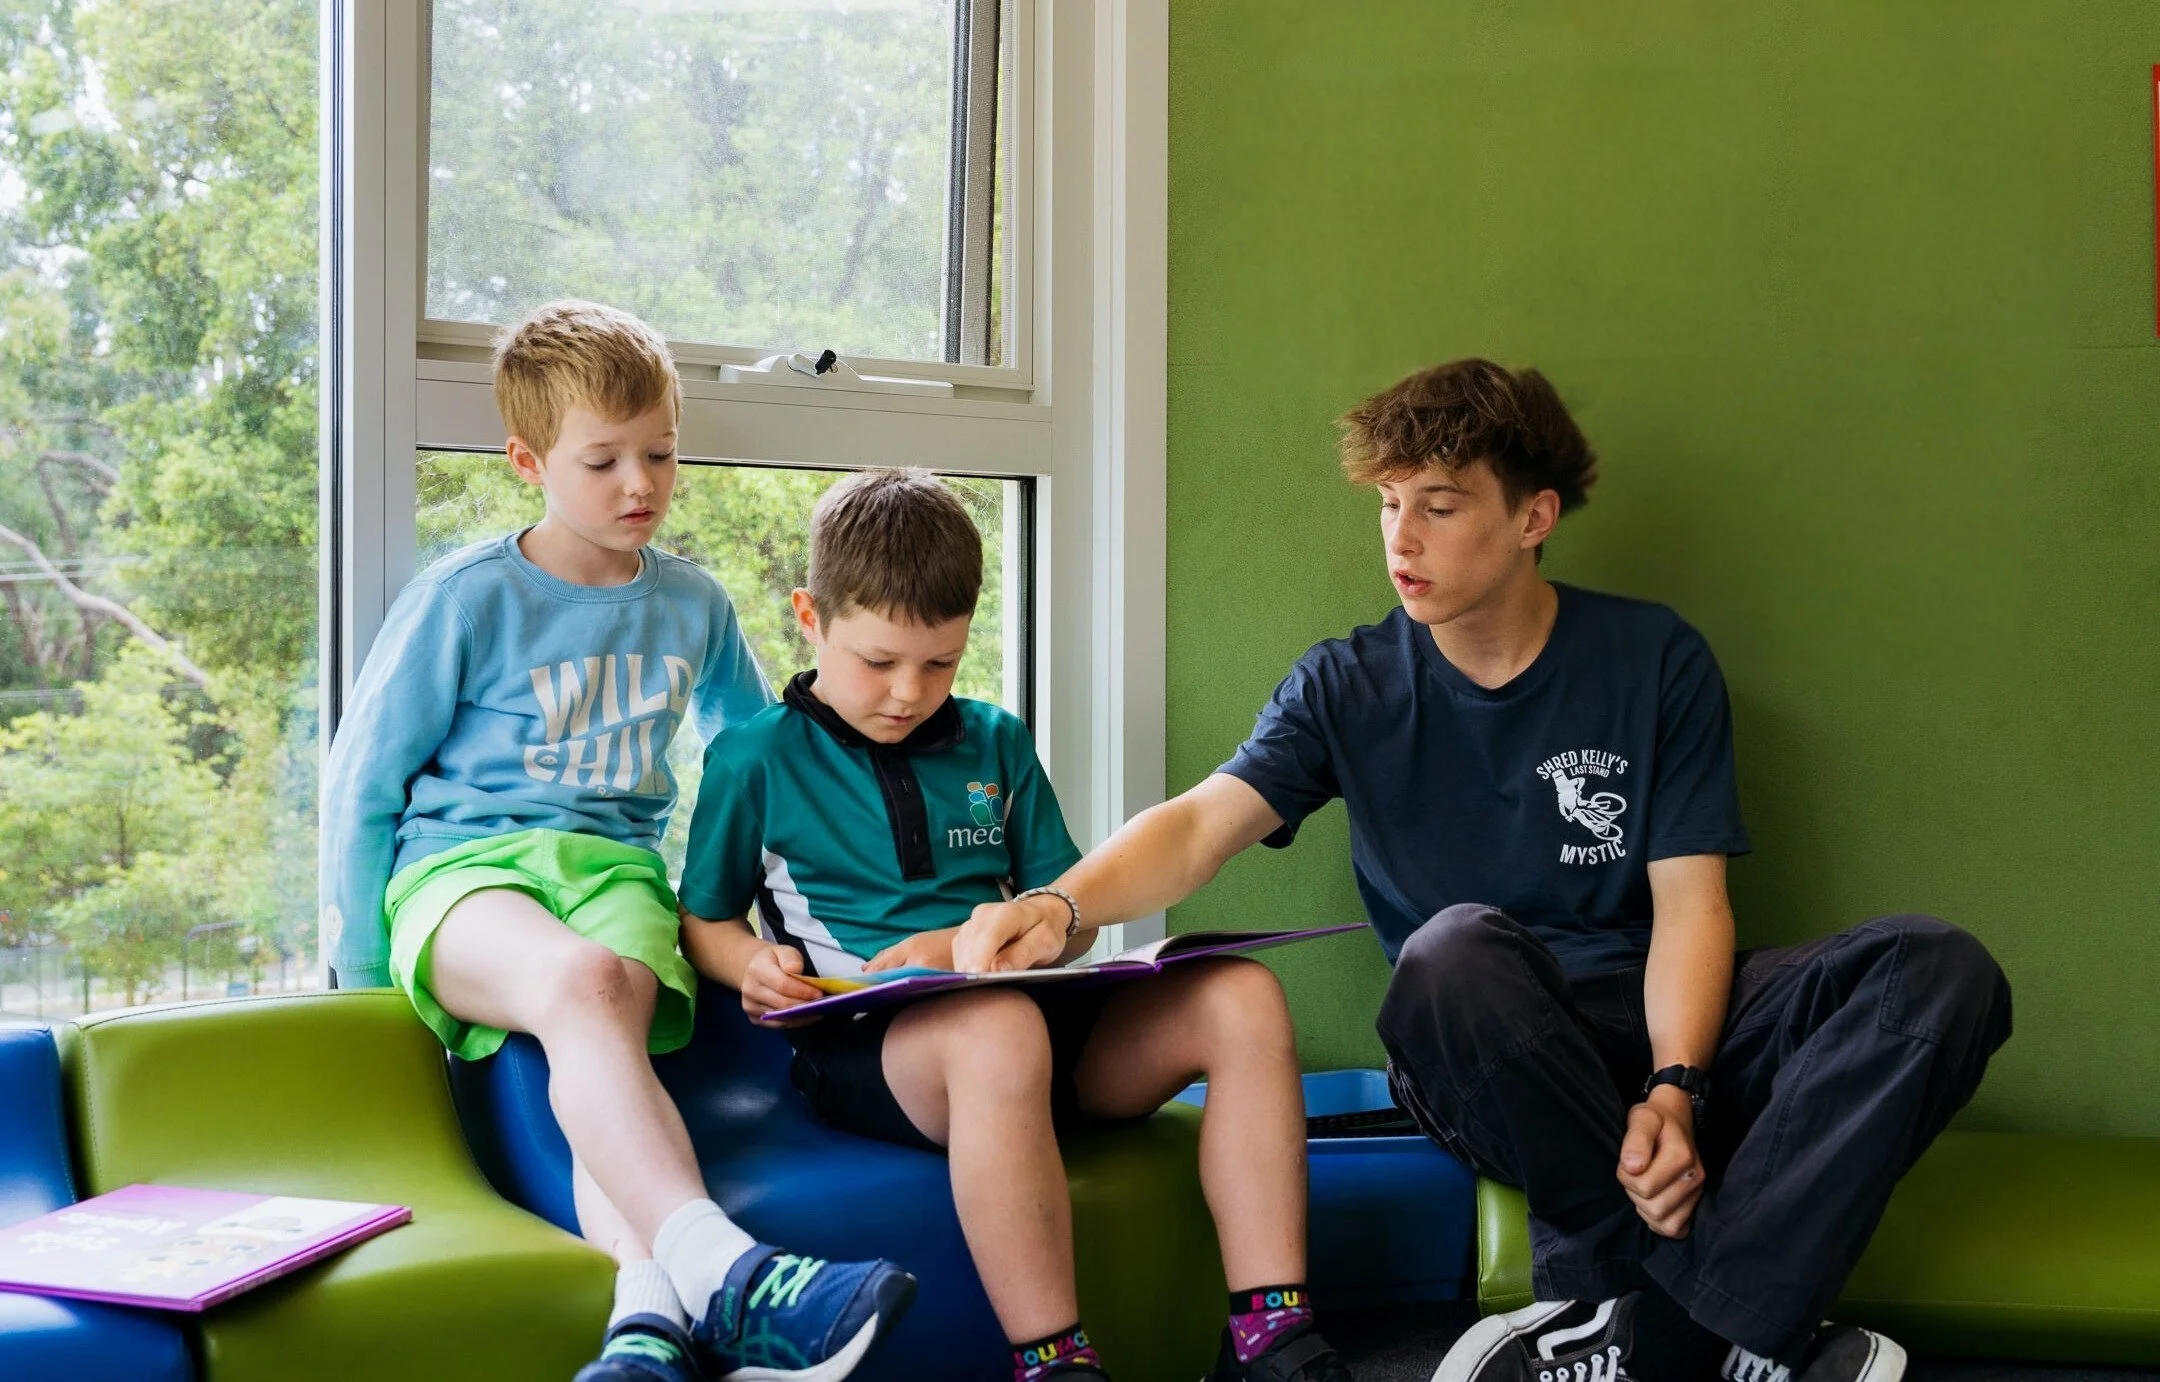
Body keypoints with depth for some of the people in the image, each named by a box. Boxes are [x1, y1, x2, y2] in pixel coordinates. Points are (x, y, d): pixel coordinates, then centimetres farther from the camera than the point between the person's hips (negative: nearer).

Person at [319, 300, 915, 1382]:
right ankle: (721, 1275, -55)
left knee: (615, 1003, -35)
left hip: (614, 864, 3)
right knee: (580, 981, -39)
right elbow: (363, 782, 6)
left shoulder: (693, 604, 15)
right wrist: (363, 972, 5)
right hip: (461, 864, -3)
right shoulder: (467, 599, 2)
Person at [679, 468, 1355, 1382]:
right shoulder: (756, 757, 9)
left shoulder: (995, 744, 20)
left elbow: (1070, 921, 18)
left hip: (1029, 1008, 5)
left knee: (1242, 999, -19)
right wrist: (754, 964, -8)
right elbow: (701, 922, 16)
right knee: (999, 1029, -42)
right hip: (865, 1042, -5)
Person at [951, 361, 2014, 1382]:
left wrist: (1673, 1089, -20)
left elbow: (1688, 903, -2)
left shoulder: (1655, 663, 4)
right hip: (1478, 1064, -1)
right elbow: (1202, 825, -11)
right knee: (1455, 946, -37)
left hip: (1670, 1028, 1)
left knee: (1940, 972, -24)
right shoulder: (1349, 687, 4)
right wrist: (1061, 905, -33)